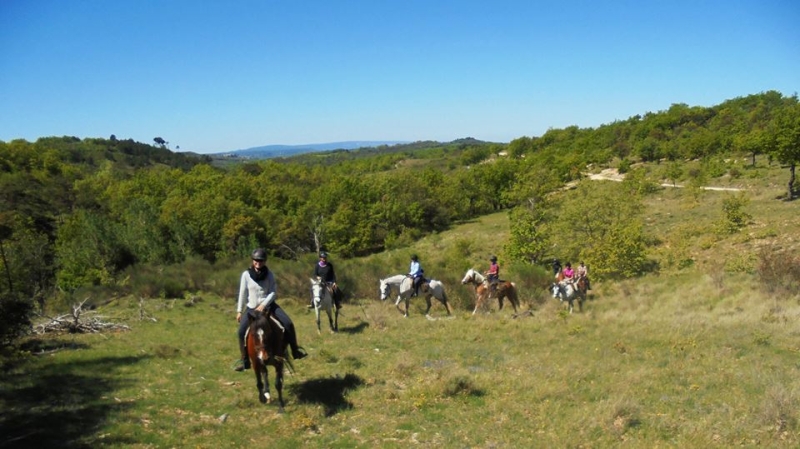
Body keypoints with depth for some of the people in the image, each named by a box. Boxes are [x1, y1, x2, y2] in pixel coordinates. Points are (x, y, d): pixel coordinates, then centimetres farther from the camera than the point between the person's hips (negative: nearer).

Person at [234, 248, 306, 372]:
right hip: (251, 307, 0)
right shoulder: (246, 274, -6)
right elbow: (242, 293, 0)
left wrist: (263, 305, -18)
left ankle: (295, 350, 3)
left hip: (268, 305, 0)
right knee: (241, 331, -16)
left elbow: (273, 292, -6)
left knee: (288, 323, -15)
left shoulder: (269, 274, -5)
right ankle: (245, 361, 0)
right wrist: (239, 311, 1)